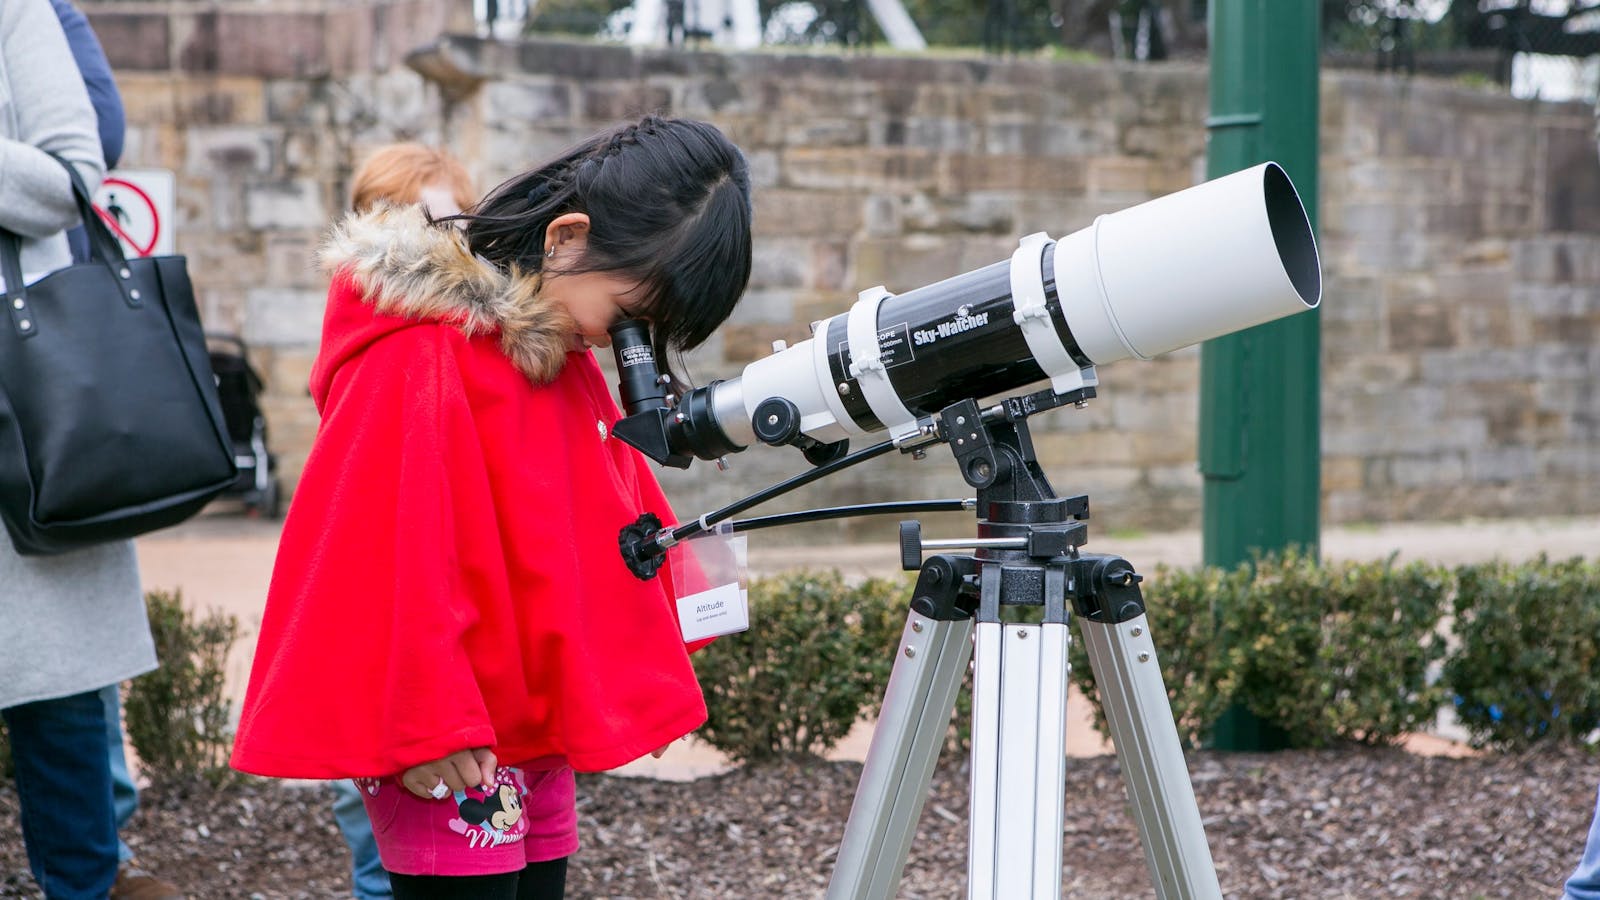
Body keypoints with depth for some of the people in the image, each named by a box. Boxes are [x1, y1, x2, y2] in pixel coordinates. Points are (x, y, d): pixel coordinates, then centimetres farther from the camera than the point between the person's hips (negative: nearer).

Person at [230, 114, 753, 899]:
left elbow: (607, 521, 19)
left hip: (536, 731, 9)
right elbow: (395, 559, -22)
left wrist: (645, 683, 18)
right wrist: (426, 727, -20)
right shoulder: (419, 363, -19)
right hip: (448, 755, -9)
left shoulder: (561, 354, 10)